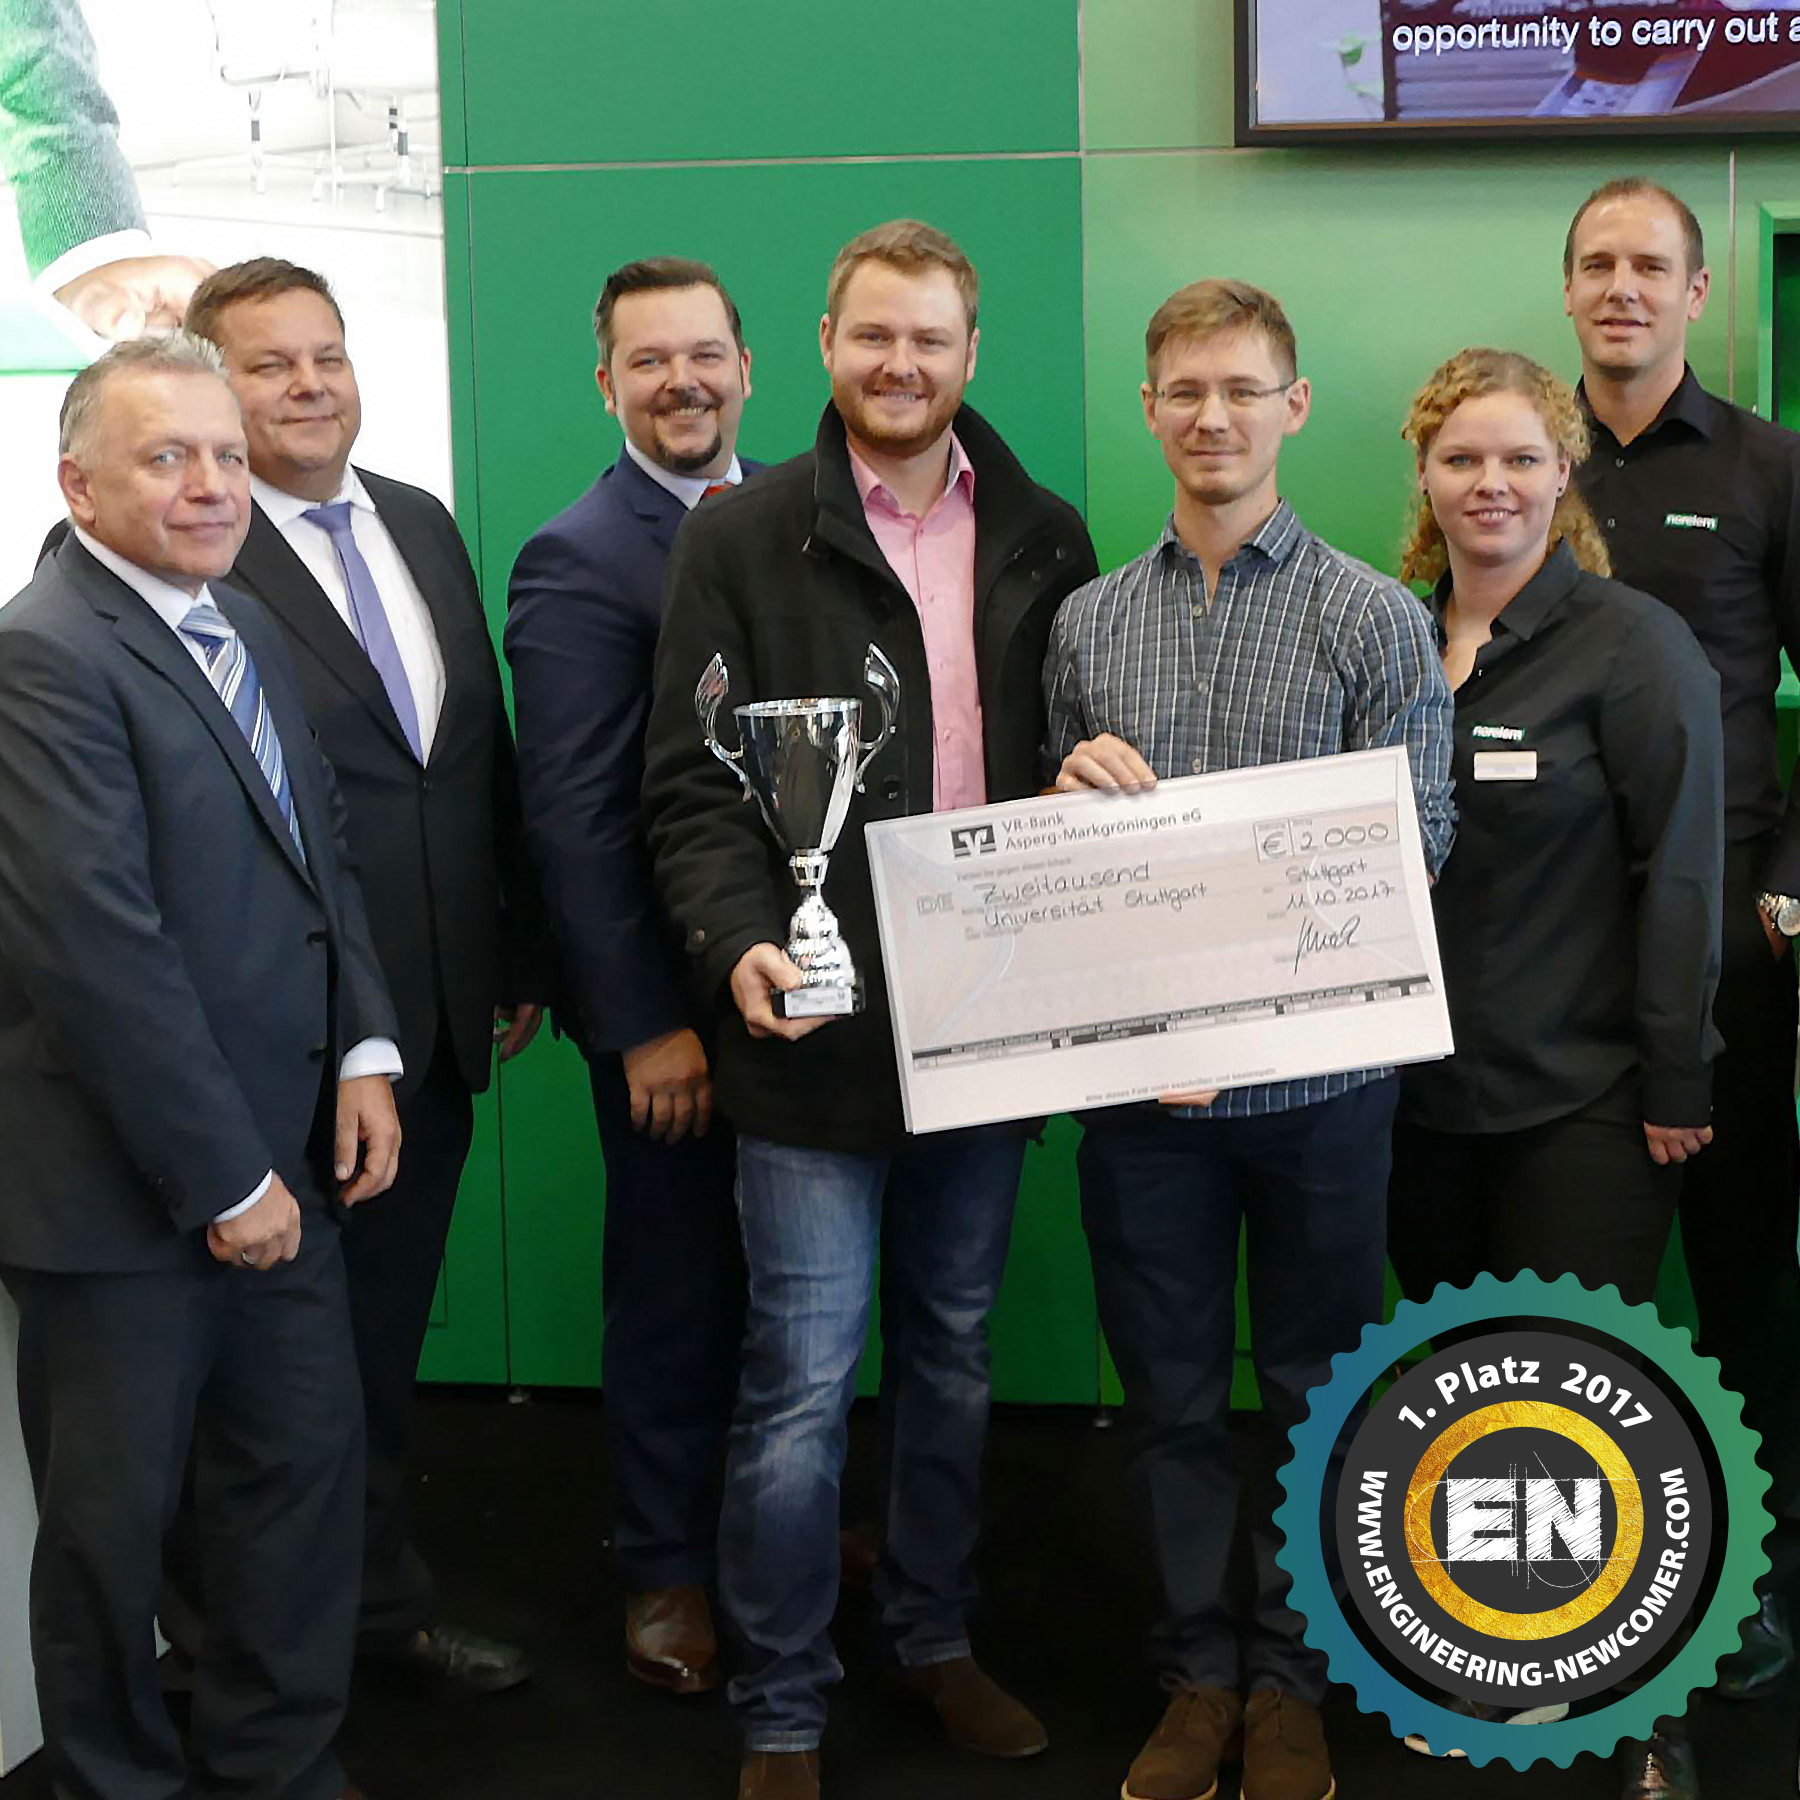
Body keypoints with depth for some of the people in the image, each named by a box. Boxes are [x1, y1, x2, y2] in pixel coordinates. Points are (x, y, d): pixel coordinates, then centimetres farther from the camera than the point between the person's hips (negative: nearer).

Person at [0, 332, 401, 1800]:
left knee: (309, 1469, 15)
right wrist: (223, 1179, -18)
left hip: (281, 1155, 8)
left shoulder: (247, 628, 11)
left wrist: (364, 1049, 3)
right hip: (120, 1185, -8)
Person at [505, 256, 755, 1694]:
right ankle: (671, 1568, 28)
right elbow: (573, 815, -16)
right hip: (672, 996, -5)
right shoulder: (577, 561, -13)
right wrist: (647, 1021, -18)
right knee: (675, 1283, 10)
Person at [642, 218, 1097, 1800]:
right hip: (818, 1024, -3)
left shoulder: (1045, 540, 7)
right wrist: (740, 940, -21)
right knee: (804, 1381, 1)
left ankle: (935, 1637, 36)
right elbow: (693, 783, -6)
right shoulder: (741, 537, -2)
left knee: (953, 1352, 17)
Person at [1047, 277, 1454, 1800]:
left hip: (1315, 1079, -2)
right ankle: (1197, 1670, 28)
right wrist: (1073, 793, -10)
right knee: (1171, 1390, 12)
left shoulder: (1379, 621, -2)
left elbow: (1413, 855, -6)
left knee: (1315, 1391, 10)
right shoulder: (1088, 623, 8)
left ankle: (1292, 1677, 27)